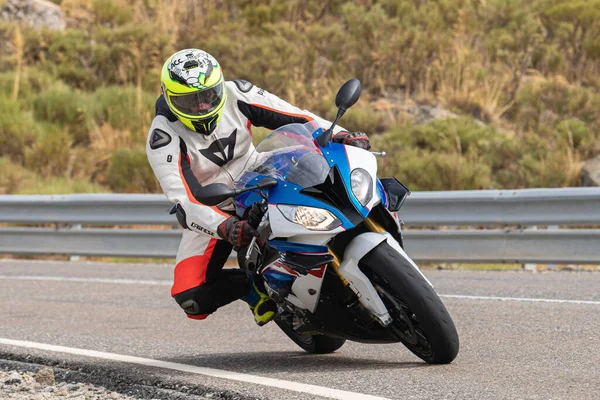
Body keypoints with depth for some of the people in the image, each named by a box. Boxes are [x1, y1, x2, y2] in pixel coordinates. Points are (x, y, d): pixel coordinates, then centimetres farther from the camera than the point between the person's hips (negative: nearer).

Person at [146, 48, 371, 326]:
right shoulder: (163, 137, -26)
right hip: (211, 214, -3)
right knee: (192, 299, -23)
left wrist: (340, 135, -27)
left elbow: (295, 117, -11)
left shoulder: (236, 95, -16)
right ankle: (253, 287, 3)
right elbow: (184, 199, -35)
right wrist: (224, 227, -52)